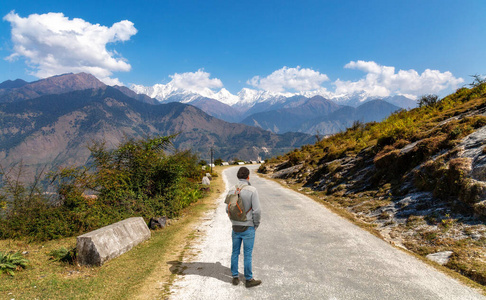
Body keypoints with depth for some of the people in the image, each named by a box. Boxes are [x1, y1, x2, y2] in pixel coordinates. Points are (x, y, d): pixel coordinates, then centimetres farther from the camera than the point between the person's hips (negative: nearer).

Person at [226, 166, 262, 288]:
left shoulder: (232, 190, -1)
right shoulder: (252, 190, -16)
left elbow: (228, 209, 4)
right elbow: (257, 210, -18)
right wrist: (256, 224, -1)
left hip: (235, 227, 5)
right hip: (248, 227, -4)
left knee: (235, 252, 15)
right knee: (247, 254, 5)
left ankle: (235, 277, 26)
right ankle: (249, 280, 17)